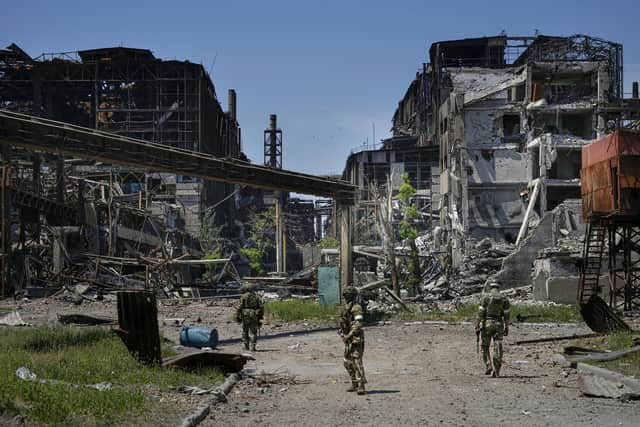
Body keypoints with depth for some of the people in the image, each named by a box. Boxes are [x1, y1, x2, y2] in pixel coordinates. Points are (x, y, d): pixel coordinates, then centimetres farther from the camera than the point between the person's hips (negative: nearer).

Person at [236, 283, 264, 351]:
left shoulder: (244, 296, -2)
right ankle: (253, 347, -7)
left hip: (245, 315, -2)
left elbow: (240, 307, -7)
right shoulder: (256, 296, 8)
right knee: (253, 332, 4)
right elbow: (261, 306, 2)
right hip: (254, 316, 2)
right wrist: (261, 316, 9)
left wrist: (237, 316, -1)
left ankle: (246, 346, 14)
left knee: (245, 331, 15)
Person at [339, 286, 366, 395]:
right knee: (348, 363, 13)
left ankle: (361, 387, -16)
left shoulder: (356, 308, -14)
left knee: (357, 362, -14)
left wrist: (349, 335, -22)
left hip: (356, 339, -10)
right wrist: (343, 334, 17)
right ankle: (355, 384, 23)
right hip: (348, 340, 10)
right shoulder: (346, 308, 16)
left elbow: (358, 324, -21)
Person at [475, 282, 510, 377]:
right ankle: (496, 371, -2)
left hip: (487, 323, -2)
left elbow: (480, 312, -7)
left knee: (485, 347, 11)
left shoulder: (485, 297, -3)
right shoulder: (504, 298, 4)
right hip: (499, 325, 2)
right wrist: (506, 328, 7)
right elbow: (506, 315, 2)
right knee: (497, 348, 3)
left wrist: (477, 326, -5)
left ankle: (489, 367, -4)